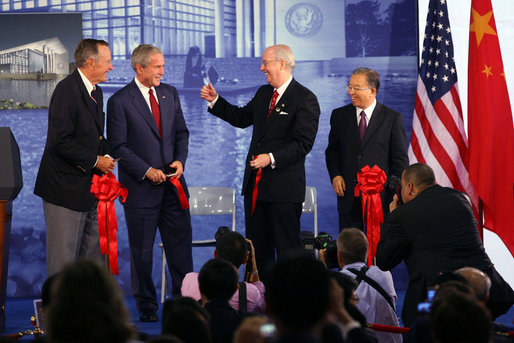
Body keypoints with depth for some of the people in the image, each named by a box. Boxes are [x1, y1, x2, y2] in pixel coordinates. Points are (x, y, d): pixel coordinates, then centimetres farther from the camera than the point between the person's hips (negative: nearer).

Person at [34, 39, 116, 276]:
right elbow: (60, 141, -23)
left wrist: (106, 156, 3)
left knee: (92, 259, 12)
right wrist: (95, 161, -16)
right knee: (64, 259, -3)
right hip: (66, 189, -9)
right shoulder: (67, 90, -16)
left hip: (88, 189, 9)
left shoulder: (95, 92, 14)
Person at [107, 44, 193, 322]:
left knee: (180, 244, 6)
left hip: (172, 183, 5)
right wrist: (147, 171, -15)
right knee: (141, 250, 4)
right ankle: (146, 306, 14)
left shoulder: (170, 93, 10)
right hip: (140, 186, -4)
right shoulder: (120, 101, -7)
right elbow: (118, 146, -9)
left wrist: (180, 160, -3)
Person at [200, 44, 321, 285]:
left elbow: (303, 143, -16)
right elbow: (242, 118, 26)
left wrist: (272, 158, -23)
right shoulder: (263, 93, 14)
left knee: (287, 246, -3)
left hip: (284, 185, -8)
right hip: (255, 183, 8)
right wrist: (215, 101, 17)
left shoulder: (305, 99, -10)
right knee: (257, 245, 11)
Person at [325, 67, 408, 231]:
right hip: (348, 196, 2)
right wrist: (335, 175, -1)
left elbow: (401, 159, 2)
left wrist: (392, 187, -6)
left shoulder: (393, 118, 0)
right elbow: (332, 151, 16)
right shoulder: (339, 115, 9)